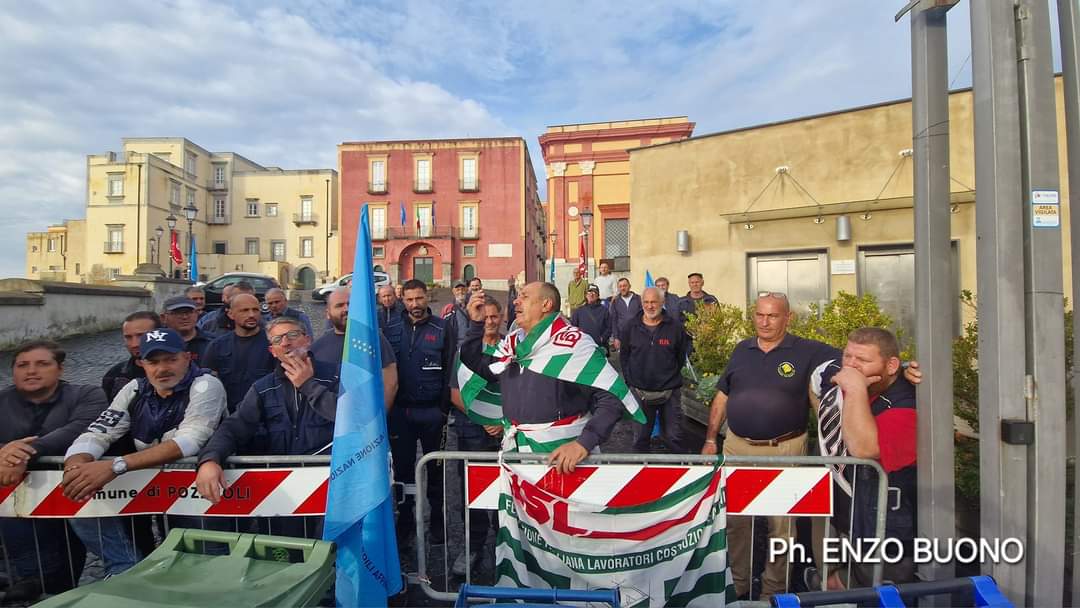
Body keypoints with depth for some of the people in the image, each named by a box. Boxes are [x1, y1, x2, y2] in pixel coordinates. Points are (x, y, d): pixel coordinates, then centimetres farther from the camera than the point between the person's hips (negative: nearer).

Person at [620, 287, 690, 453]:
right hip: (640, 392, 1)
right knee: (641, 437, 13)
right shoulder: (630, 326, 0)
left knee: (674, 437, 8)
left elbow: (682, 356, 6)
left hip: (670, 392, -1)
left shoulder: (675, 326, -3)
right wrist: (630, 380, 4)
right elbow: (624, 356, 7)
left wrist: (672, 376, 5)